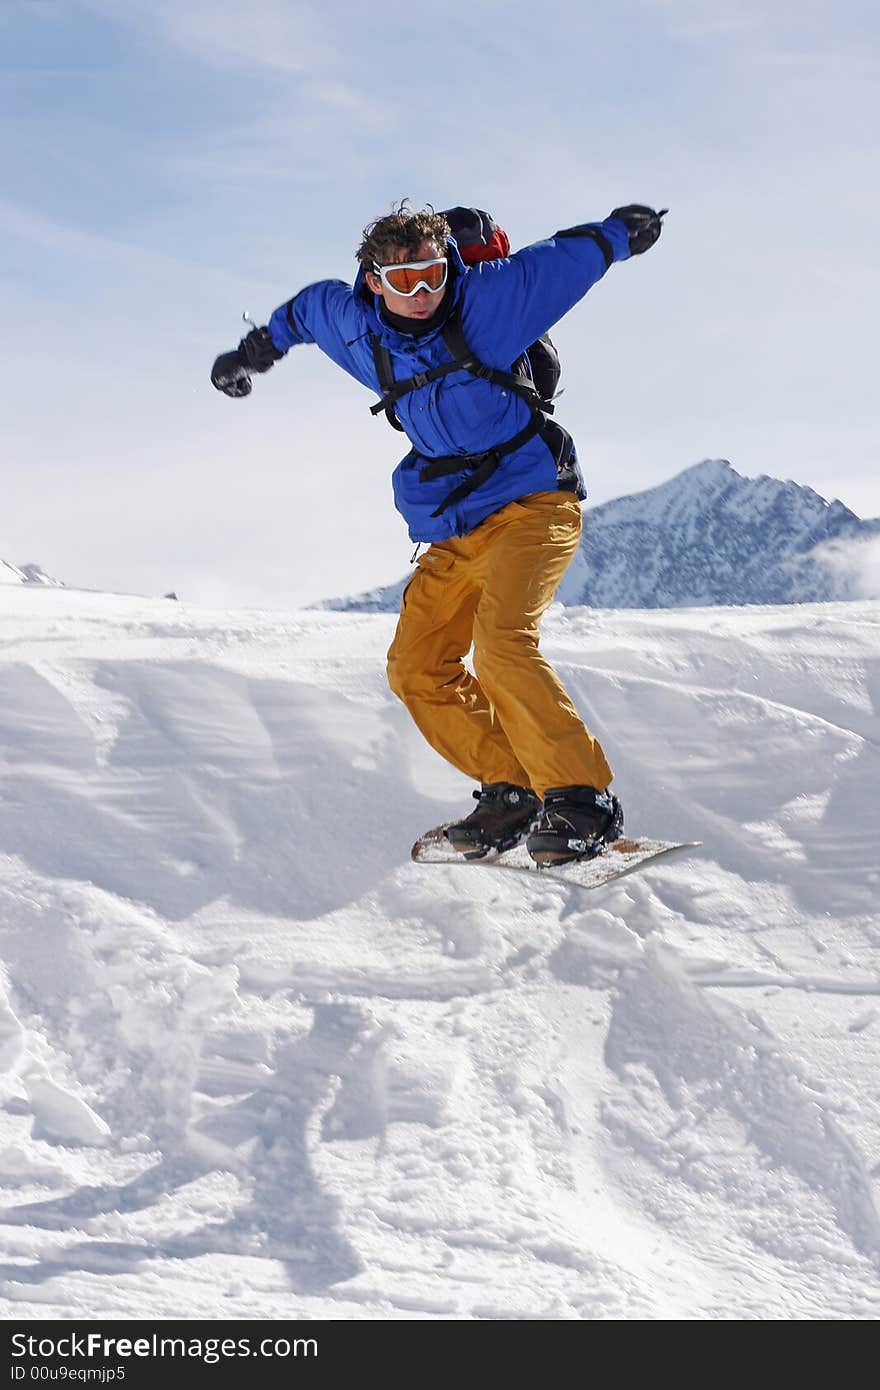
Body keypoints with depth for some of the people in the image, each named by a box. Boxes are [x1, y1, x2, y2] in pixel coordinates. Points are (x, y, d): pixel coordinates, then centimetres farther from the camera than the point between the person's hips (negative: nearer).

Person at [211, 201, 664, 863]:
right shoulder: (357, 328, 3)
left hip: (532, 503, -6)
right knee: (417, 668, -1)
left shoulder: (486, 298, -9)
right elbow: (309, 306, 27)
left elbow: (562, 257, 6)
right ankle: (511, 793, 5)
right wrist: (256, 351, 39)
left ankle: (584, 800, -23)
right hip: (455, 530, 6)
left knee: (501, 642, -27)